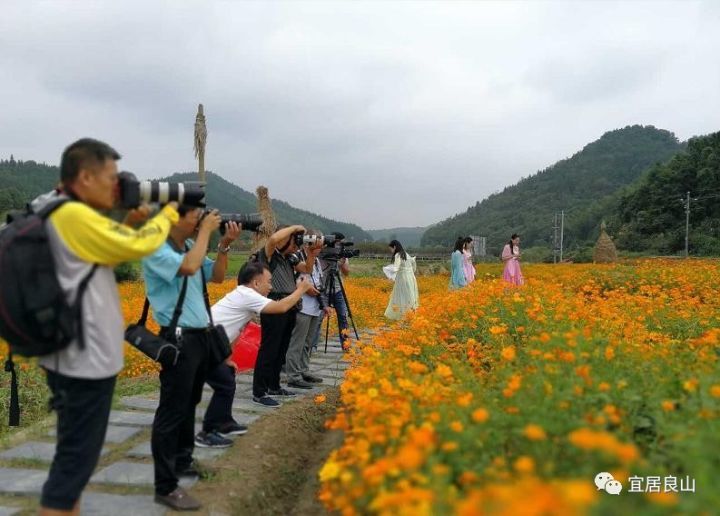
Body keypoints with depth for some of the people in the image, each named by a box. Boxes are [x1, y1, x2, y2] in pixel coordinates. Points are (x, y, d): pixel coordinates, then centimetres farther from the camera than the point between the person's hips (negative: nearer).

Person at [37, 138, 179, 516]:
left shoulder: (54, 214, 12)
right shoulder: (74, 216, -19)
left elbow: (114, 250, 18)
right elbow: (137, 246, -17)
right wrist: (166, 215, 0)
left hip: (75, 357, 10)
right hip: (86, 361, -10)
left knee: (76, 453, 20)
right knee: (75, 458, -1)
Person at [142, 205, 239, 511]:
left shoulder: (191, 246, 10)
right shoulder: (157, 251, -15)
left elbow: (217, 276, 15)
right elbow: (189, 267, -32)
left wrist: (224, 245, 0)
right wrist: (206, 230, -21)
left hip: (200, 336, 9)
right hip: (178, 340, -9)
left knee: (189, 405, 19)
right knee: (172, 411, -3)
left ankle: (183, 462, 35)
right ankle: (166, 487, 4)